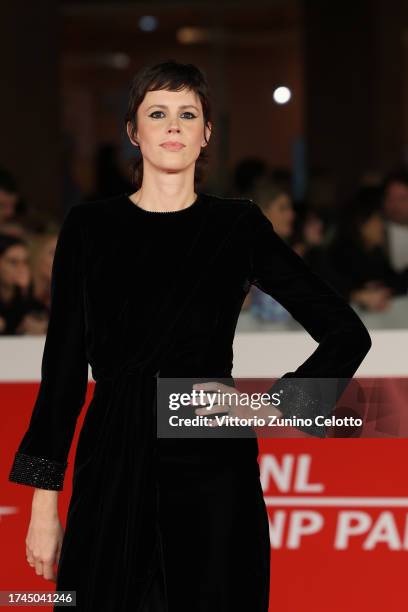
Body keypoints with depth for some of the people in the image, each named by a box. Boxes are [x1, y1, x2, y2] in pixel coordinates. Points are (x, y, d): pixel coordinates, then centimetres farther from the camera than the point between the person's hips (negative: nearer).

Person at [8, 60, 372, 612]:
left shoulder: (238, 225, 4)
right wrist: (44, 500, 1)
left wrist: (275, 407, -2)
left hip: (213, 468, -1)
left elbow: (347, 333, 8)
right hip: (110, 468, 1)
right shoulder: (89, 226, 7)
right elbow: (63, 366, 5)